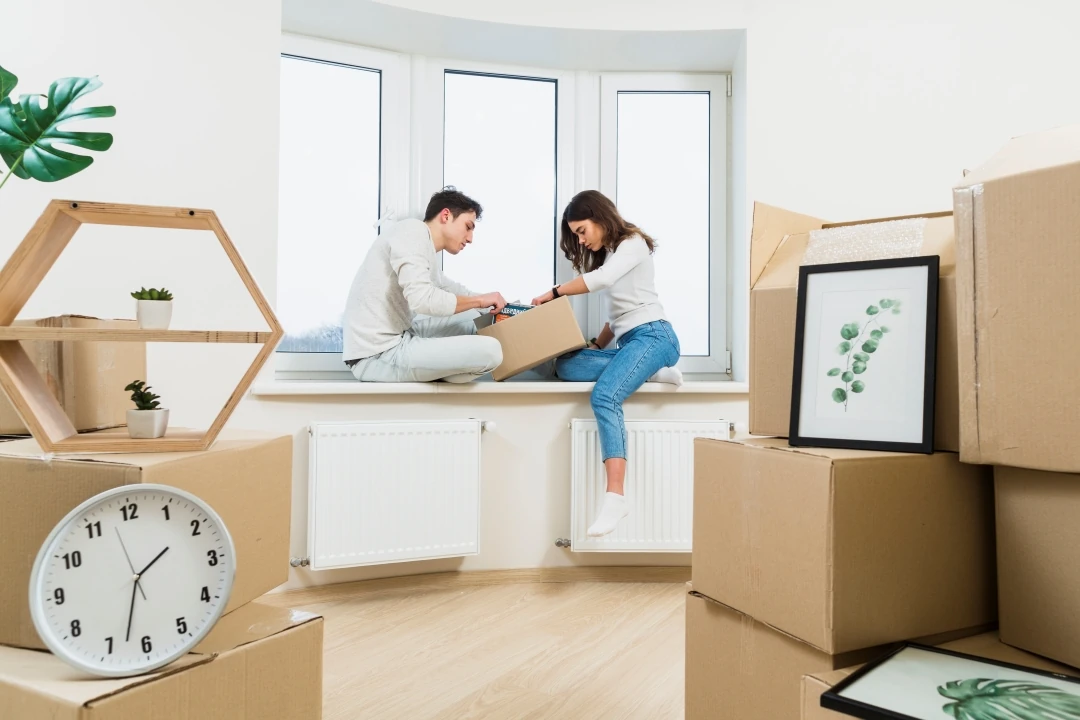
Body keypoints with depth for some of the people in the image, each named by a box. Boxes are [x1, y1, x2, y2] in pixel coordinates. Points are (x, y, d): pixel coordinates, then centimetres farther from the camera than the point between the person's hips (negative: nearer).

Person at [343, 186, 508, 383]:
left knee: (472, 319, 20)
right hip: (378, 355, -10)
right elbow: (422, 299, -24)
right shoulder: (412, 231, -11)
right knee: (490, 351, -21)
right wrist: (480, 300, -10)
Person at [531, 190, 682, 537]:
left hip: (652, 335, -8)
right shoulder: (608, 254, 28)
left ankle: (615, 496, -38)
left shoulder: (633, 243, 1)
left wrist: (553, 293, -12)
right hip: (627, 341, 8)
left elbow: (603, 278, -19)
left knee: (605, 396, -32)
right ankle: (652, 372, -15)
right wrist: (598, 345, 12)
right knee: (568, 366, -20)